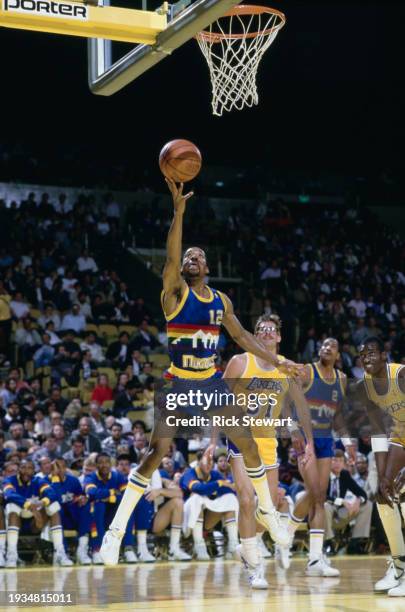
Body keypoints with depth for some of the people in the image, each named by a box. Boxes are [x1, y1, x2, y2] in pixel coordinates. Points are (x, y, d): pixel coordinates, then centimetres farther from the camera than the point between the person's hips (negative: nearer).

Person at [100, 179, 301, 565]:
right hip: (179, 384, -5)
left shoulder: (221, 301, 6)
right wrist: (178, 211, -38)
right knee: (155, 453, -17)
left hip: (211, 384, 5)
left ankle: (267, 510, 31)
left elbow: (240, 335, 16)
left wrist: (277, 361, 13)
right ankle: (116, 529, -15)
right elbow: (171, 257, -27)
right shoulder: (175, 291, -9)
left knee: (249, 445, 9)